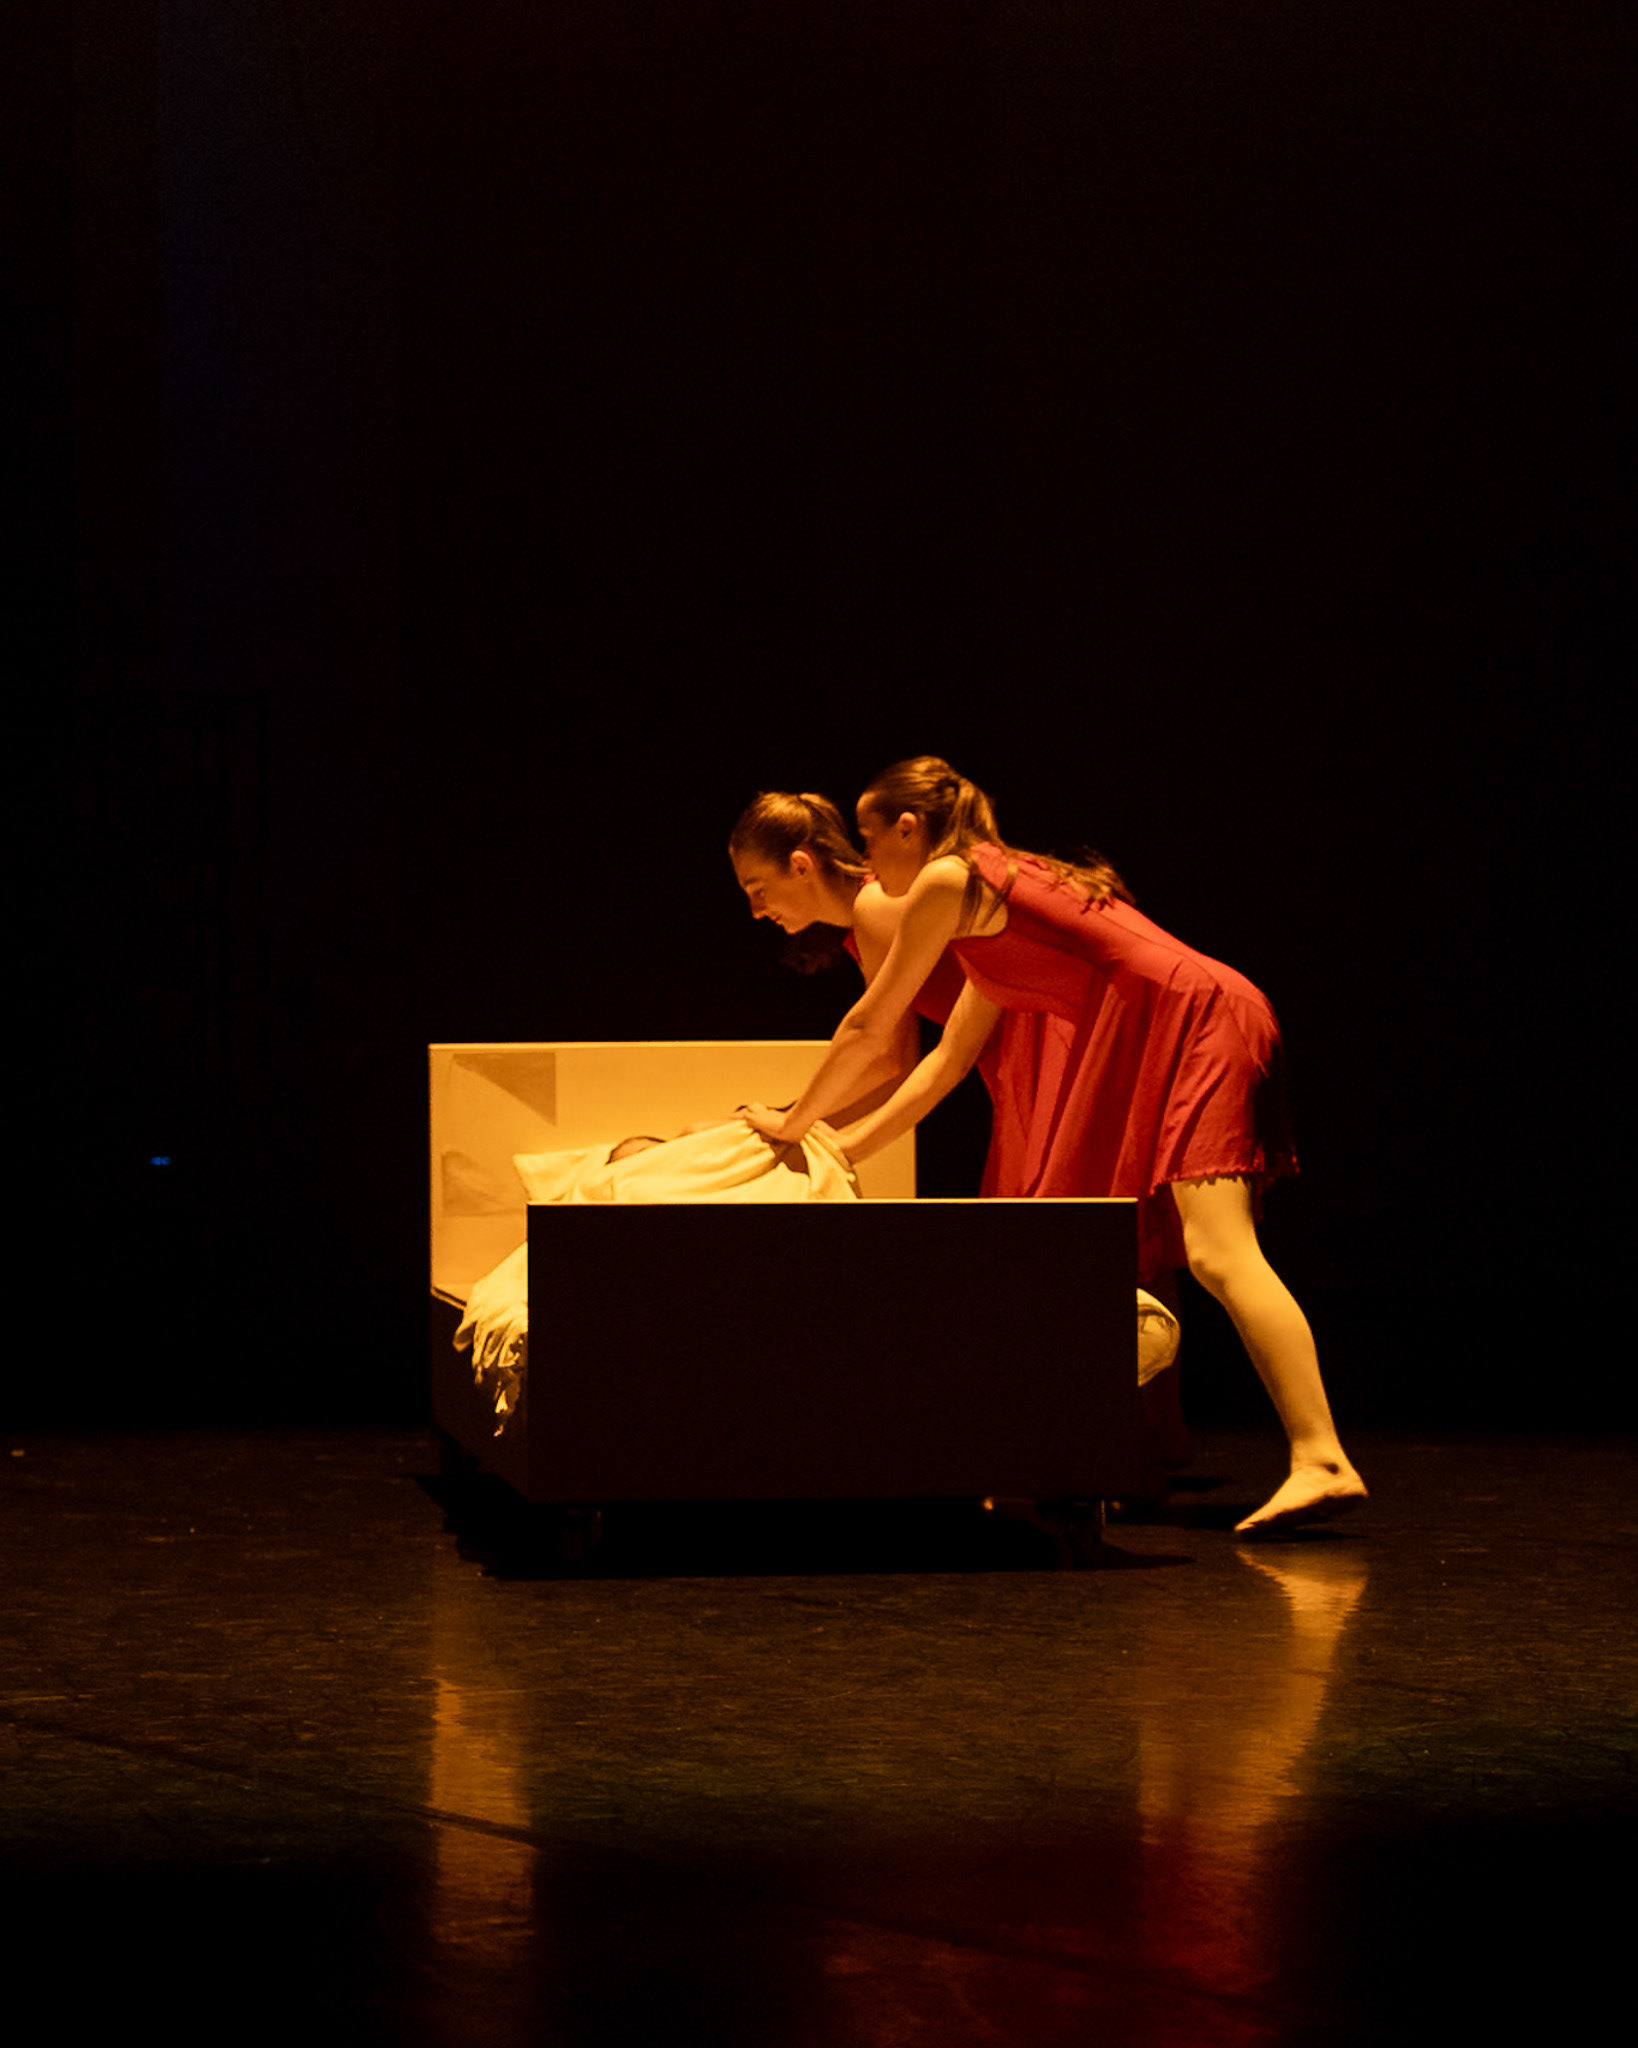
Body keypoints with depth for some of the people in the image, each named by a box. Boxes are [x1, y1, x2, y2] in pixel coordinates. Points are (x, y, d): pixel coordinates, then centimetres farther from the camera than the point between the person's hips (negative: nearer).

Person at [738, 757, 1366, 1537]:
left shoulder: (947, 881, 1)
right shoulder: (997, 901, 28)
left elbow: (866, 1030, 7)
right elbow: (947, 1061, 33)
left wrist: (792, 1122, 21)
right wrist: (839, 1149, 35)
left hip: (1196, 1020, -10)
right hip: (1157, 1042, 10)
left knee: (1217, 1253, -21)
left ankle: (1322, 1463, -33)